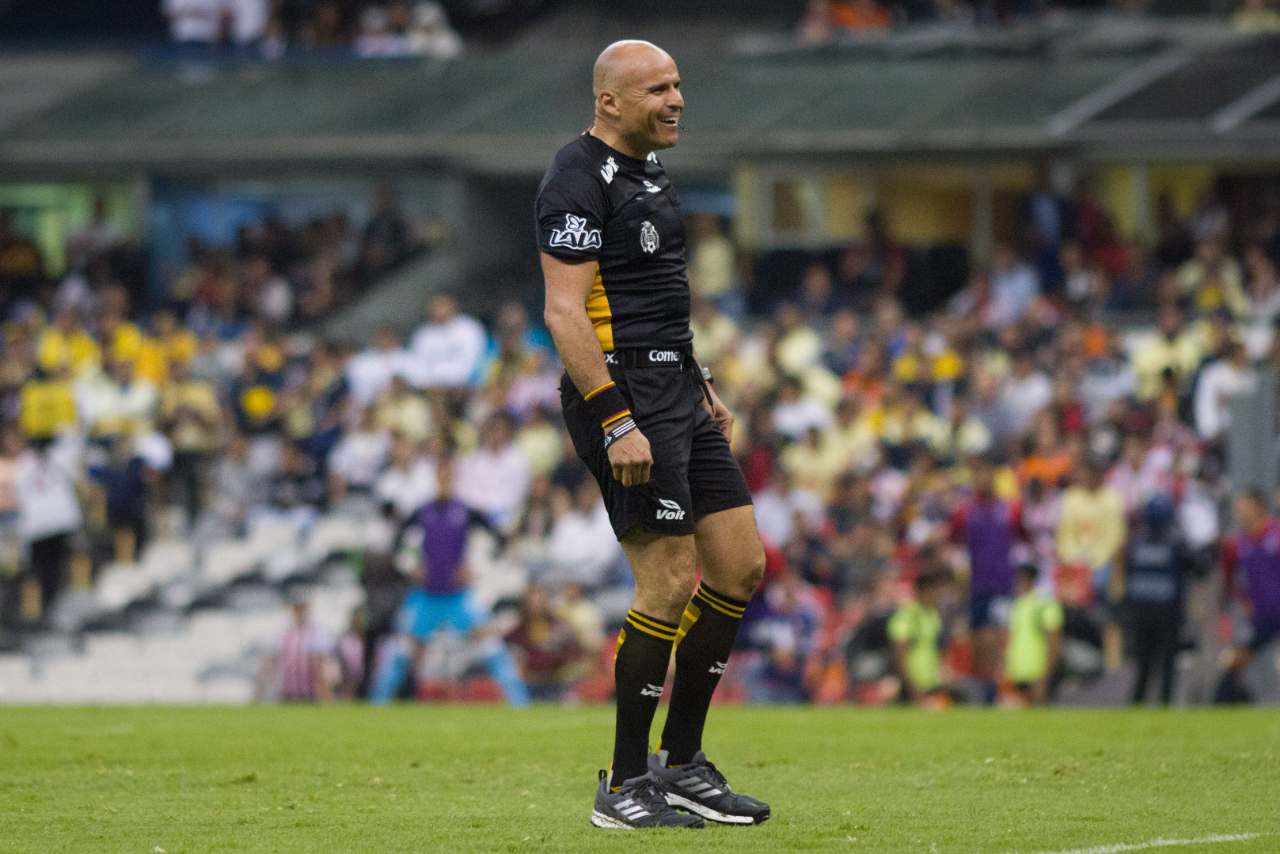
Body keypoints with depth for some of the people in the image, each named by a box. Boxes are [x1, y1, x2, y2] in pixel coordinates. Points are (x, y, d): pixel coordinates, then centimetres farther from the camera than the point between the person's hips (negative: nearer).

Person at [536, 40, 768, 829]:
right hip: (621, 394, -10)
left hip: (675, 393, 10)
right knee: (671, 580, -11)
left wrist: (701, 386, 24)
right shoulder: (580, 181, -14)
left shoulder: (647, 173, 17)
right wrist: (617, 423, -24)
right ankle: (626, 787, -2)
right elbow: (564, 312, -20)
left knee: (741, 564, 7)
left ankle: (681, 761, 15)